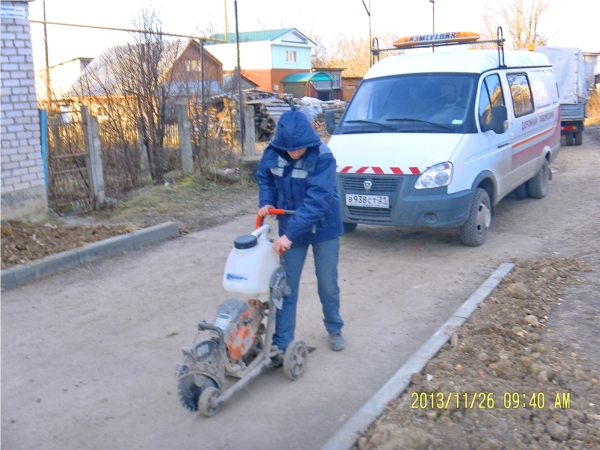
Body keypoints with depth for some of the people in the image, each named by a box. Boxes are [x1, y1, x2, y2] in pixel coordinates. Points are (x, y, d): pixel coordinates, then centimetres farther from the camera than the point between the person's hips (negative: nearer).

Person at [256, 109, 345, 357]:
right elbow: (265, 179, 8)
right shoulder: (272, 152, -11)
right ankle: (281, 344, 12)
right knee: (287, 287, 5)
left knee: (328, 285, 11)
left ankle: (334, 329, 36)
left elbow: (317, 200, -32)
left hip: (323, 229, -3)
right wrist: (266, 202, -11)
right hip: (290, 228, 3)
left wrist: (290, 234, -37)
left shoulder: (322, 157, -25)